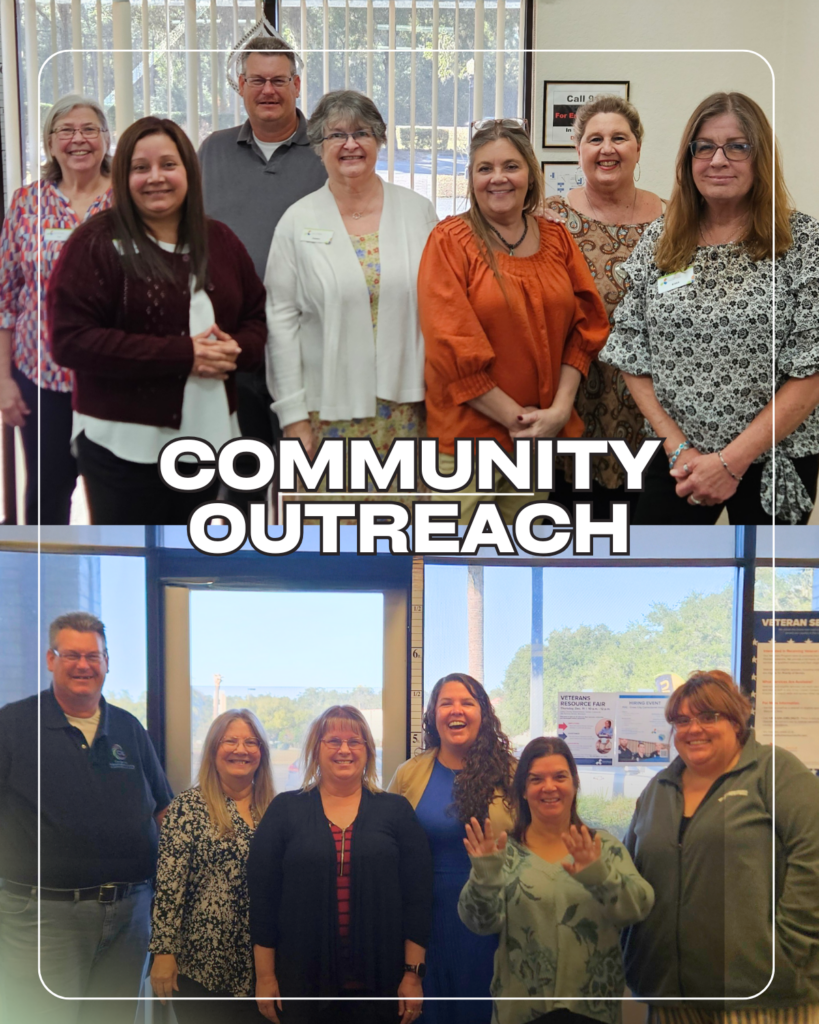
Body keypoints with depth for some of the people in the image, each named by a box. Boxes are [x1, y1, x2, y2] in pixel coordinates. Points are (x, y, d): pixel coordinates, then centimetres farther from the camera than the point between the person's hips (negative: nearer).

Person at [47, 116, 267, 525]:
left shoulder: (219, 241, 10)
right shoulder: (95, 245, -8)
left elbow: (257, 315, 16)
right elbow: (70, 340, -16)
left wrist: (236, 349, -10)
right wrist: (181, 354, -20)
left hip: (209, 434, 6)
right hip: (125, 445, -5)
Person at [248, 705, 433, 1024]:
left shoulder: (396, 811, 4)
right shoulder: (285, 810, 3)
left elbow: (417, 896, 2)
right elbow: (263, 895, 3)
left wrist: (413, 974, -2)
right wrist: (265, 975, 0)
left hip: (379, 981, 0)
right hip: (300, 982, 0)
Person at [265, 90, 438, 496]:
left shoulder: (418, 210, 7)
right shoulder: (298, 221, 2)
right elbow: (281, 319, 0)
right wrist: (293, 414, -5)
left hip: (407, 404, 1)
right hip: (329, 409, -1)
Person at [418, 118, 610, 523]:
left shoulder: (556, 239, 8)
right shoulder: (450, 241, -6)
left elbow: (585, 326, 7)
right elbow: (453, 346, -13)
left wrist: (560, 407, -7)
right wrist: (516, 419, -13)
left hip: (544, 435, 4)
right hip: (466, 434, -4)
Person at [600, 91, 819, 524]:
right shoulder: (658, 241, 2)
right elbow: (631, 355, 3)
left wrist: (731, 461, -15)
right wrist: (678, 447, -7)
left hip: (772, 464, -2)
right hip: (679, 460, 2)